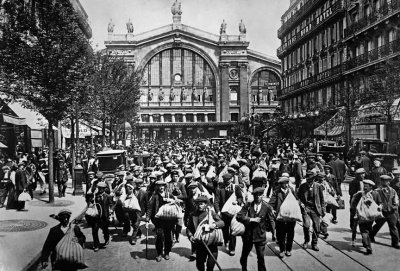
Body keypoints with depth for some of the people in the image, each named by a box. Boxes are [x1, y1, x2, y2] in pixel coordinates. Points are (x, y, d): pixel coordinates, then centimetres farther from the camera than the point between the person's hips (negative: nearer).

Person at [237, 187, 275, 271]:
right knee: (244, 255, 18)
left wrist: (274, 233, 3)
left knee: (261, 257, 4)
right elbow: (239, 216, -13)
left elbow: (271, 221, 3)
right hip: (248, 235, 2)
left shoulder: (267, 207, -6)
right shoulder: (248, 205, -6)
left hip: (260, 236, -2)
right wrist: (251, 219, -21)